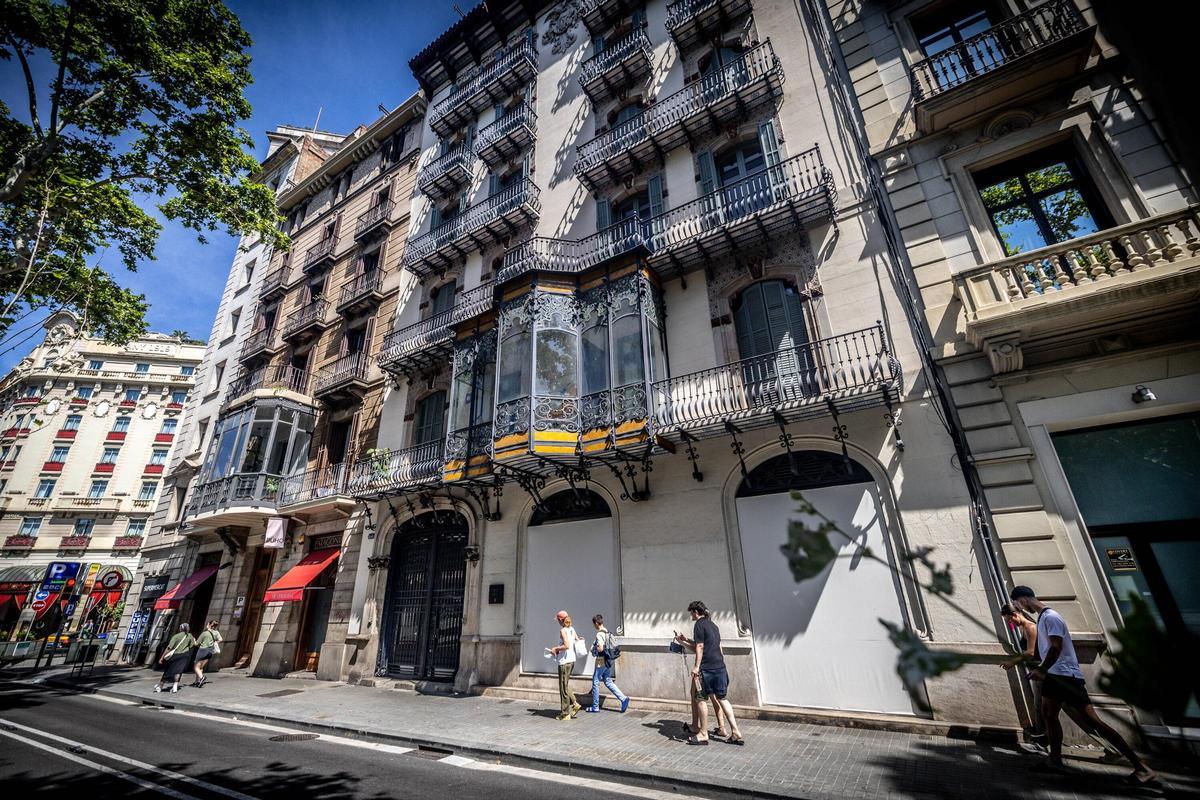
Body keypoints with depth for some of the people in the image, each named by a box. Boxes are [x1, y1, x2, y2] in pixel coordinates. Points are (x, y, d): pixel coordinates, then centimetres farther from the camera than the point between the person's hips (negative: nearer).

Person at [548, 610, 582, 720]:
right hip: (571, 660, 8)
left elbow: (567, 645, -26)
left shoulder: (563, 630, -15)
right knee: (565, 685, 22)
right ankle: (574, 703, 17)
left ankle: (565, 714, 12)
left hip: (564, 661, -8)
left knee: (563, 687, 4)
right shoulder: (572, 629, 8)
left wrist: (556, 648, -11)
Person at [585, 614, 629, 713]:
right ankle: (623, 699, 5)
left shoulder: (599, 634, -19)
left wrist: (593, 649, -7)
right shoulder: (608, 632, 8)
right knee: (608, 682, 15)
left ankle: (595, 707, 18)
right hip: (608, 661, 8)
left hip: (601, 661, -8)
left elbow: (600, 648, -27)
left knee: (595, 683, 7)